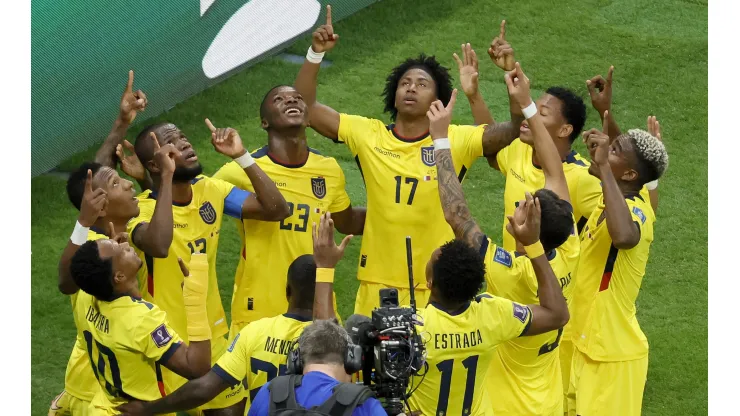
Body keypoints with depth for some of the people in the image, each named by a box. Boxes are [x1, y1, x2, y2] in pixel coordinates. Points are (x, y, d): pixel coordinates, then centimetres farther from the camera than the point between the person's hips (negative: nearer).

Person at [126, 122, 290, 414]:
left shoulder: (209, 190, -2)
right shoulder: (142, 209, -21)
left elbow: (276, 209, -8)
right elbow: (159, 246, -44)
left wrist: (241, 156, -15)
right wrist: (167, 177, -38)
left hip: (213, 333, 6)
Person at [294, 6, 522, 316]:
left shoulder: (456, 141, -3)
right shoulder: (368, 135, 2)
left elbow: (514, 130, -10)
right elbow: (305, 108, 1)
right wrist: (316, 54, -9)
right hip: (377, 283, 2)